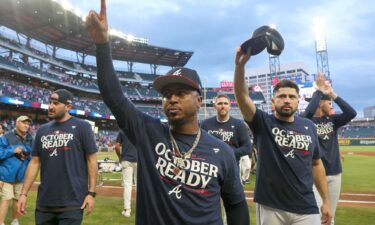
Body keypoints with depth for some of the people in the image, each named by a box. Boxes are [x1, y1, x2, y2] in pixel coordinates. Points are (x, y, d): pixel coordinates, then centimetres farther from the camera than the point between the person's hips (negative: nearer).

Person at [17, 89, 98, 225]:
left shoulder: (82, 127, -5)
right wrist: (24, 193, 6)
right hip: (44, 203, 5)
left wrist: (91, 192, -10)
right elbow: (35, 162, 13)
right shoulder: (42, 130, 10)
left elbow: (91, 160, -6)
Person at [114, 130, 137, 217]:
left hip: (126, 160, 0)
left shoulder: (122, 130, 2)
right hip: (138, 160, 0)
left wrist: (120, 157, 12)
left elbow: (117, 146, -2)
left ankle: (127, 209, 2)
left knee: (127, 184, 2)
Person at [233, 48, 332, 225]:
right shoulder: (263, 122, -5)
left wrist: (326, 201, 11)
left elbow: (316, 164, 11)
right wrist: (240, 65, -34)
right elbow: (242, 96, -20)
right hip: (270, 208, -2)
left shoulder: (308, 126, 4)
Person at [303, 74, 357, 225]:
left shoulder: (332, 120, 9)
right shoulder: (307, 121, -8)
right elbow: (309, 111, -30)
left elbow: (352, 113, -7)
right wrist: (319, 91, -17)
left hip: (335, 173, 6)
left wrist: (333, 94, -9)